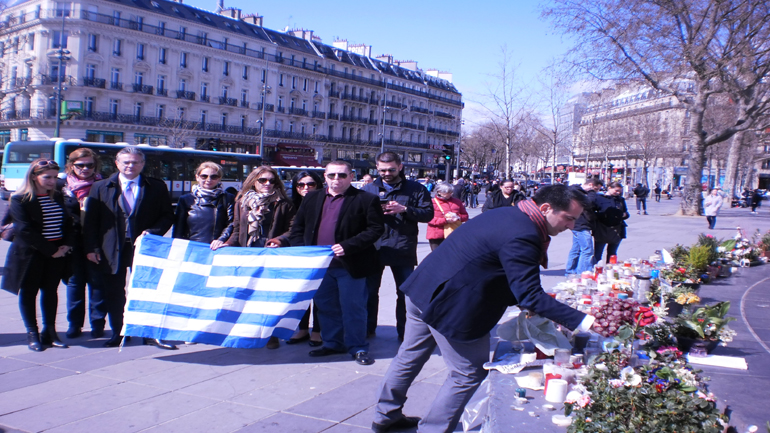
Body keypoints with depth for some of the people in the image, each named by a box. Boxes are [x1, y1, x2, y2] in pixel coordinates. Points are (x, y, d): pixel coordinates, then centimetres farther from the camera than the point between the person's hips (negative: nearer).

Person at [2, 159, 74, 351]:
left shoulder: (58, 197, 9)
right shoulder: (19, 200, -8)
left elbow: (68, 222, 10)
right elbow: (25, 230, -15)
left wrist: (67, 245, -8)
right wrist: (51, 250, -17)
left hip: (56, 252, 5)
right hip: (30, 254, -4)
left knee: (51, 291, 9)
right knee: (28, 293, 4)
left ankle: (49, 332, 16)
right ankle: (32, 334, 13)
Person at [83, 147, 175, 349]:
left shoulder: (157, 187, 4)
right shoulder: (100, 187, 7)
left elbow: (168, 216, 6)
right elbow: (90, 220, 5)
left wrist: (153, 232, -11)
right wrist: (91, 248, -4)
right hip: (112, 251, 1)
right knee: (113, 295, 9)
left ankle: (150, 334, 11)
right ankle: (117, 333, 23)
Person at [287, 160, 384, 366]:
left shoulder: (366, 200, -6)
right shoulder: (312, 198, 10)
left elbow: (376, 229, -11)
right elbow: (297, 227, 15)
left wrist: (347, 246, -19)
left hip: (350, 265, -5)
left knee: (353, 307, 3)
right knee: (326, 306, 15)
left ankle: (358, 348, 16)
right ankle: (332, 343, 30)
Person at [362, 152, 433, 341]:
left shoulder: (416, 189, 2)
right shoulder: (369, 189, 10)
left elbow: (428, 213, -5)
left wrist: (404, 209, -18)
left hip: (403, 249, -2)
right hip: (374, 247, 2)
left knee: (405, 292, 6)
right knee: (370, 290, 10)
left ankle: (404, 331, 18)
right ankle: (368, 328, 25)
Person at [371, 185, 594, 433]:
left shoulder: (509, 215, 9)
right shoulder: (523, 236, -23)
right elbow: (529, 296, -24)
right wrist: (581, 321, -23)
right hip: (450, 306, -10)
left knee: (410, 356, 23)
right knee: (470, 373, 8)